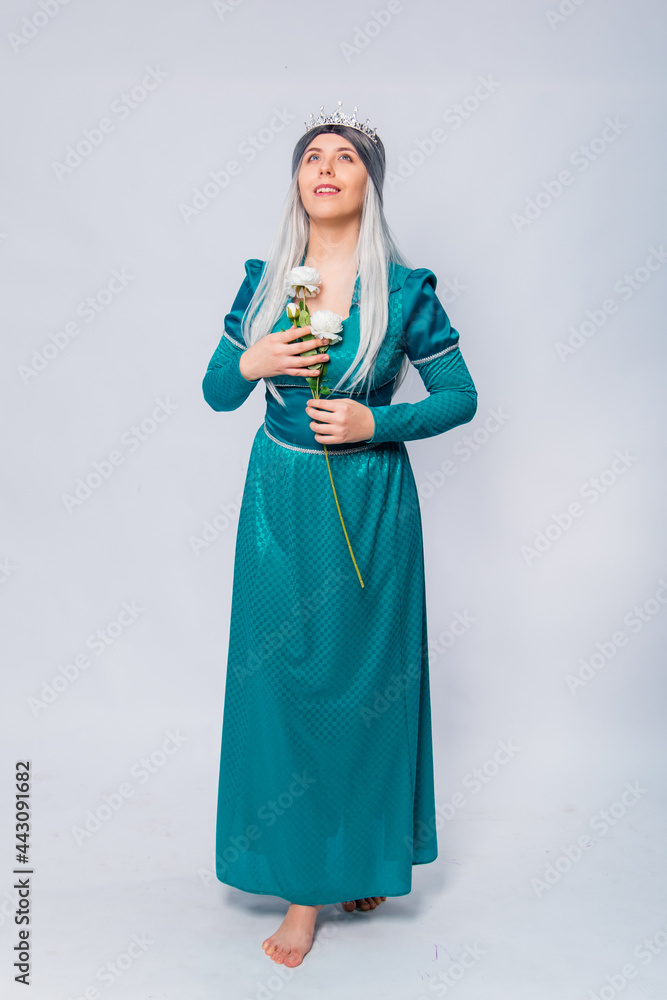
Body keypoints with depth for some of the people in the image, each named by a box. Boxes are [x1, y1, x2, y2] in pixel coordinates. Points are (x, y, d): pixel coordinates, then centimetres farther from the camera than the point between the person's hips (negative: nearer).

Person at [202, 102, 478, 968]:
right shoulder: (265, 279, 3)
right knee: (284, 682, 7)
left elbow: (460, 396, -1)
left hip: (369, 502, -2)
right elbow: (217, 394, 7)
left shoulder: (403, 288, -5)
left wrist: (374, 422, -15)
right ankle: (304, 882, 25)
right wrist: (249, 364, -14)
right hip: (279, 500, 3)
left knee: (366, 679, 7)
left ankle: (368, 856, 31)